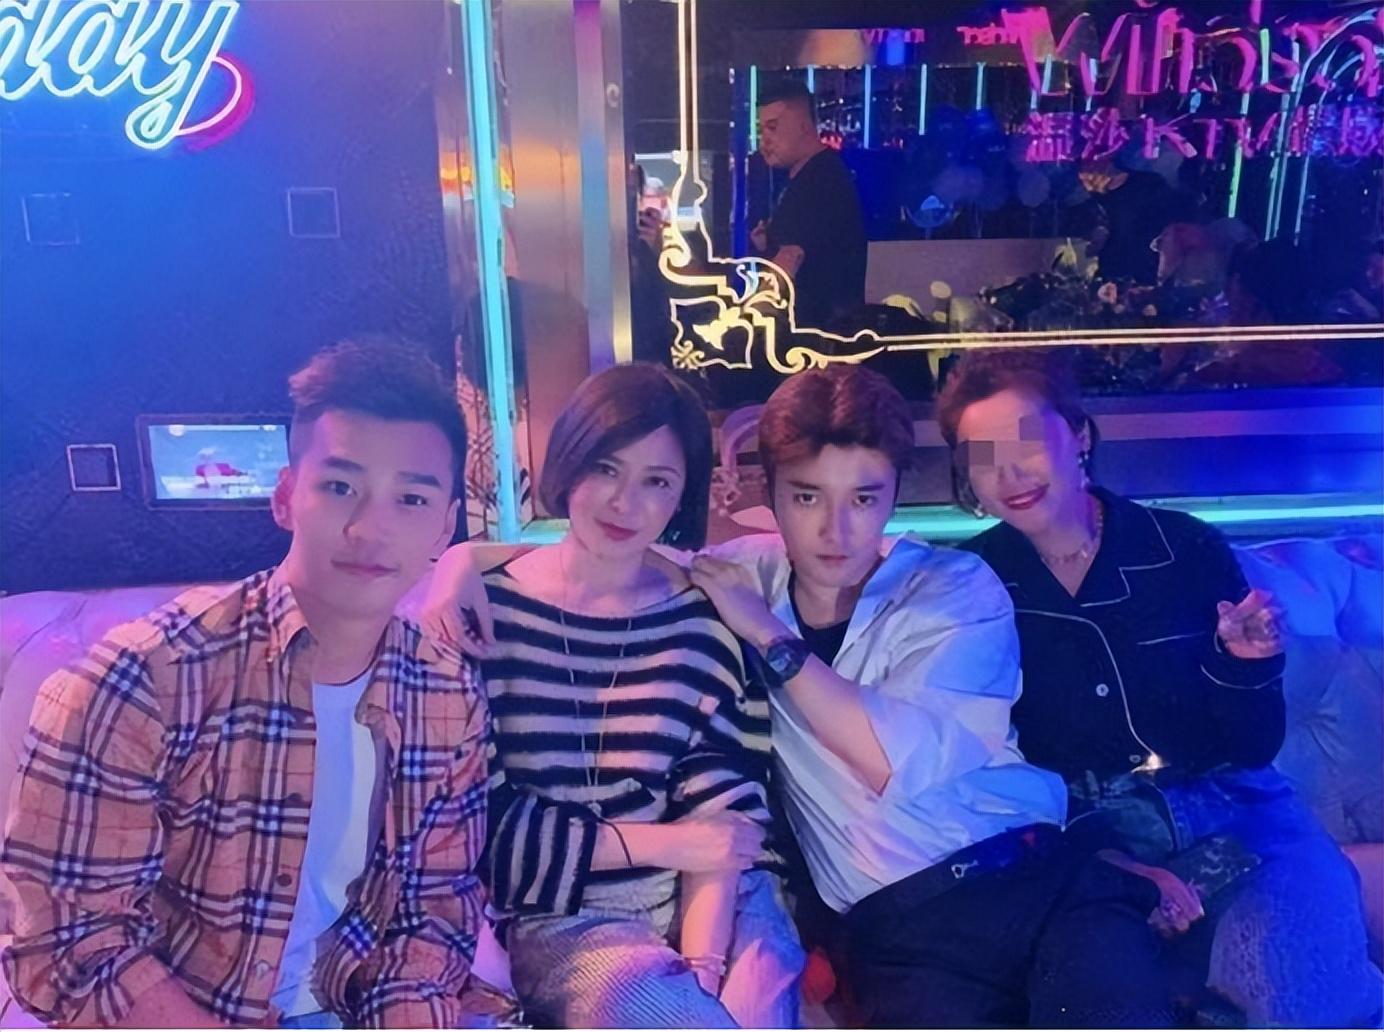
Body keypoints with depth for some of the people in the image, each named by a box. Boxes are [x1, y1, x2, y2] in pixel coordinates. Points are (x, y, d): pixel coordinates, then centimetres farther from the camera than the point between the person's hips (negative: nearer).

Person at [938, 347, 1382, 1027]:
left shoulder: (1188, 550, 1)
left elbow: (1254, 749, 8)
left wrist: (1246, 664, -13)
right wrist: (1096, 864, -15)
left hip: (1233, 812, 1)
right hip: (1075, 843, -1)